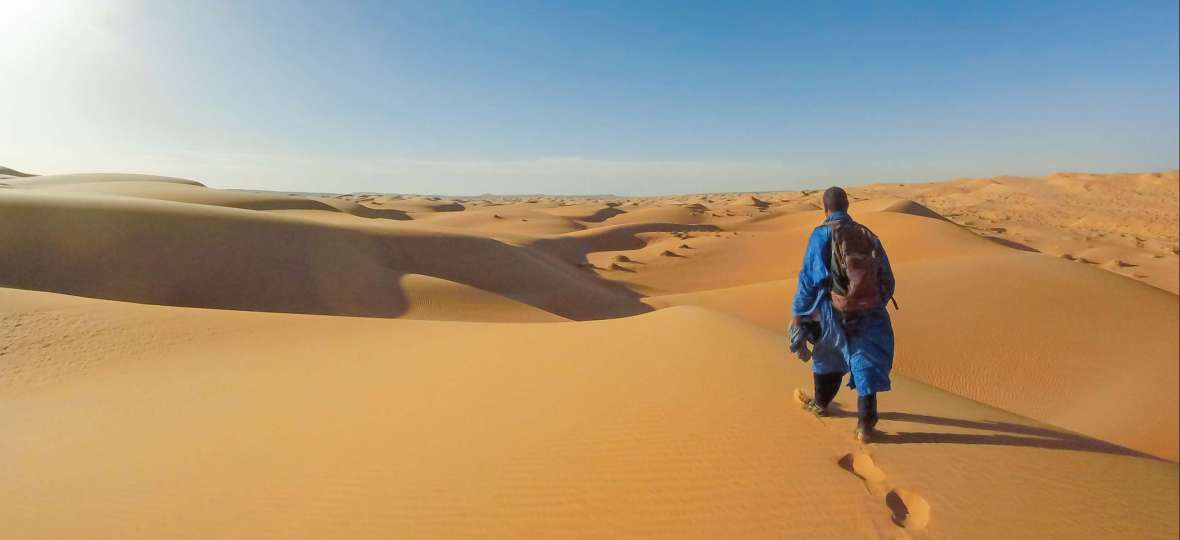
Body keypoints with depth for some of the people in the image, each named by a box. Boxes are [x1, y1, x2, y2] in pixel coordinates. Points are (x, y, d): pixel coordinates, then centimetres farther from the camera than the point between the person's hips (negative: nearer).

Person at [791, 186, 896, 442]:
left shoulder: (821, 235, -8)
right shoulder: (869, 236, 7)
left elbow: (808, 277, -10)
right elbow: (887, 280, 12)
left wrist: (798, 312, -2)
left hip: (835, 313, -2)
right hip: (869, 313, 3)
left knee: (828, 357, 20)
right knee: (866, 365, 8)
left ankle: (820, 404, 40)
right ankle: (866, 426, 7)